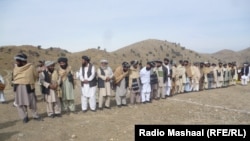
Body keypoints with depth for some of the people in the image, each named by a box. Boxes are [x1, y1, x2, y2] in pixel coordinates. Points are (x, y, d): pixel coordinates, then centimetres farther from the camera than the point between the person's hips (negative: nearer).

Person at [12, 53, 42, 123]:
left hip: (28, 87, -1)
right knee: (20, 103, 3)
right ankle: (24, 117, 16)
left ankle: (35, 115, 17)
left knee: (31, 102, 4)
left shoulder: (30, 67, -5)